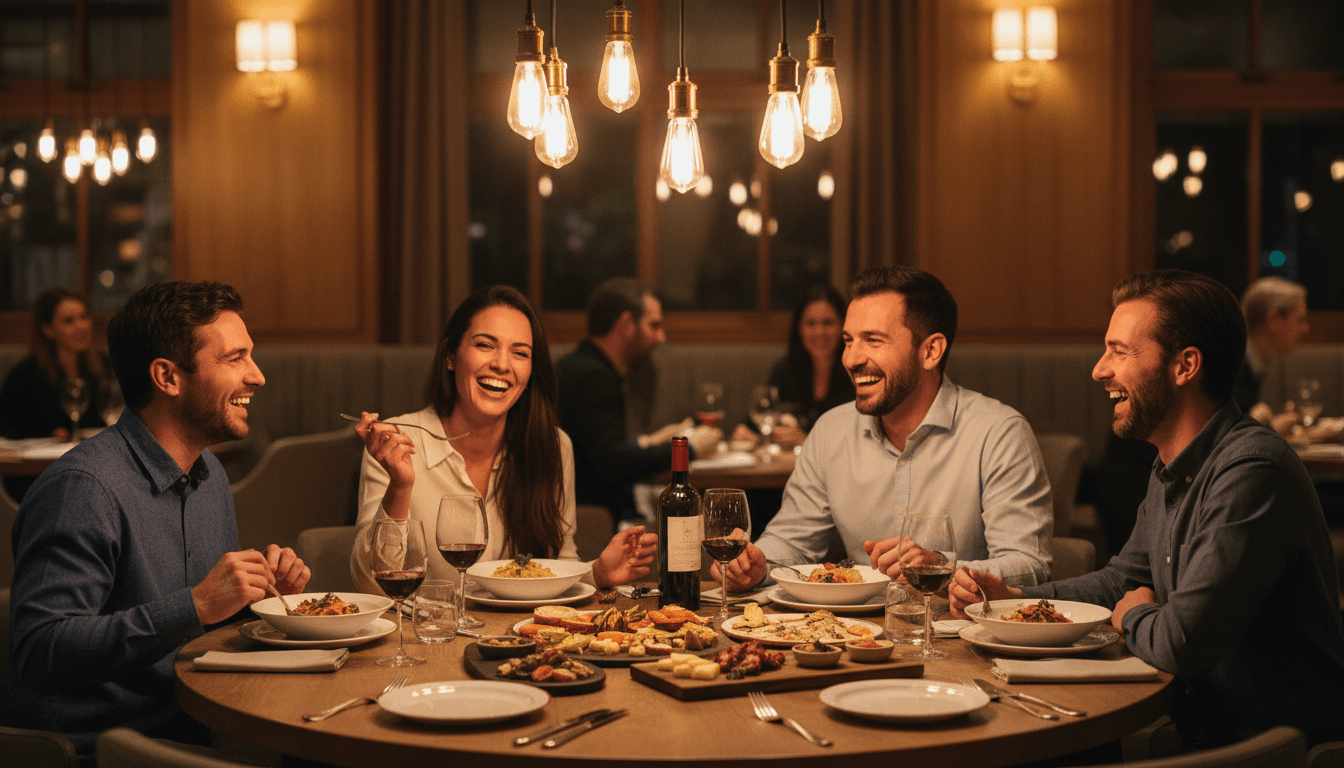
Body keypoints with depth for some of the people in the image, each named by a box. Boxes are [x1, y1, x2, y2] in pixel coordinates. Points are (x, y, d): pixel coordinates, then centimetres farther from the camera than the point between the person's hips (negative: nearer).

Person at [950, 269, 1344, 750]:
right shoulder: (1171, 472, 10)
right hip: (1202, 735, 8)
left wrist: (1132, 617, -7)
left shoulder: (1250, 471, -25)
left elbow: (1180, 643, -31)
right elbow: (1125, 580, 24)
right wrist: (1013, 599, 7)